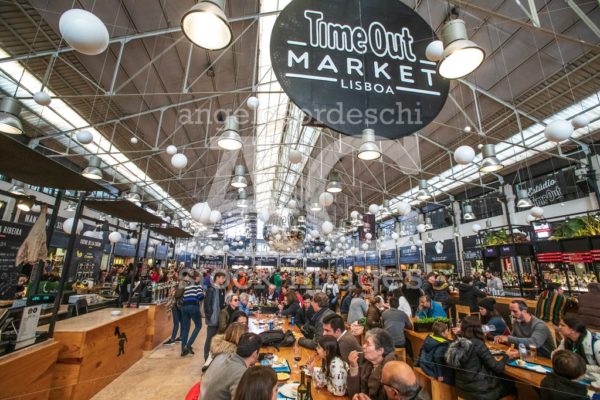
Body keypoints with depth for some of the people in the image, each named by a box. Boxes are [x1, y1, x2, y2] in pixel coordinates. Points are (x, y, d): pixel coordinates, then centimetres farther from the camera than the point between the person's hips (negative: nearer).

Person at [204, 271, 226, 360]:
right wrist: (209, 316, -16)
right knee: (210, 337, 4)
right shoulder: (211, 289, -13)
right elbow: (207, 303, -15)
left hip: (220, 318, 7)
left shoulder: (222, 290, 9)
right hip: (213, 318, -7)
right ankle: (207, 357, 17)